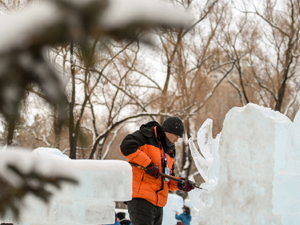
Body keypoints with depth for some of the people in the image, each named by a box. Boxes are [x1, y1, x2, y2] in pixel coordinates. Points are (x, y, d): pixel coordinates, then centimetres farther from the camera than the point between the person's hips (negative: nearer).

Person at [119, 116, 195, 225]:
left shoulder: (168, 152, 24)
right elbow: (126, 146, -20)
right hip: (140, 198, -9)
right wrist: (148, 164, -20)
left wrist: (180, 184, 4)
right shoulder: (146, 136, -2)